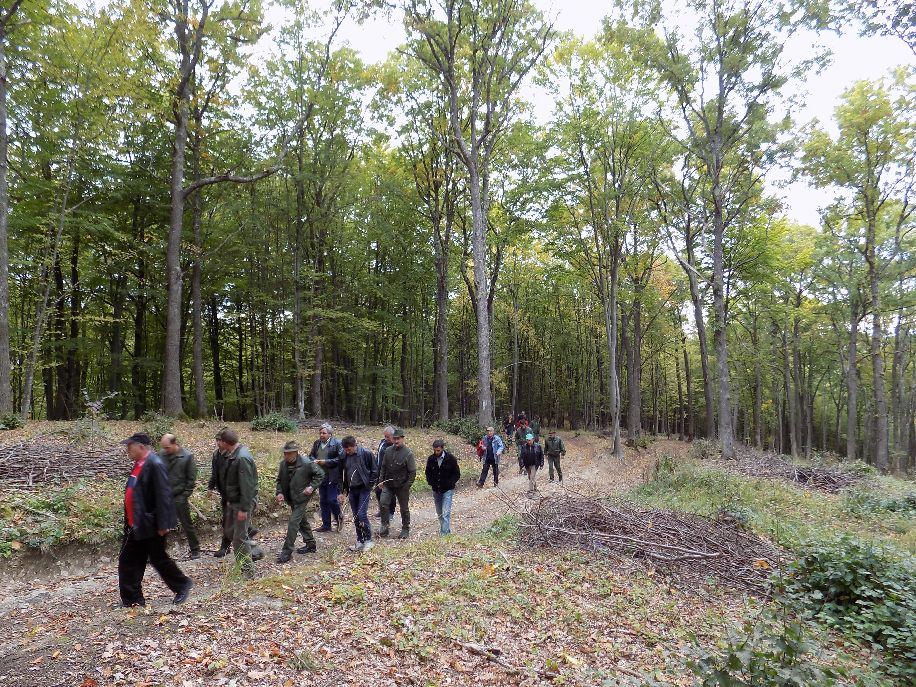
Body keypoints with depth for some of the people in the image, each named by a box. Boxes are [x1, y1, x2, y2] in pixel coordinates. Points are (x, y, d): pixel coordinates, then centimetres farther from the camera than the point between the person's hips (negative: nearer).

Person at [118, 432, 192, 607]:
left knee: (158, 559, 5)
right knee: (127, 561, 11)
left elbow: (163, 496, -23)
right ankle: (132, 598, 22)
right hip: (135, 525, 9)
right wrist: (130, 521, 20)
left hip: (150, 525, -9)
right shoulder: (138, 464, 8)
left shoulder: (155, 464, -21)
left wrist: (163, 524, -22)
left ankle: (182, 585, 24)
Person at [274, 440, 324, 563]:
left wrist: (312, 487, -17)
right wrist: (279, 492, -4)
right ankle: (310, 544, 32)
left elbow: (320, 474, -8)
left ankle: (287, 551, -4)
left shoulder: (306, 463, -19)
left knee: (293, 522, -11)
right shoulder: (283, 464, -2)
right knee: (302, 521, 18)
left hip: (301, 497, -7)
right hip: (290, 498, 7)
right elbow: (280, 479, 11)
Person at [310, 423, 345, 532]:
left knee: (332, 500, -7)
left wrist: (326, 462, -18)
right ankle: (326, 525, 22)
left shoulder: (336, 443, -11)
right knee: (323, 501, 12)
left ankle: (338, 518, 21)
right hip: (321, 476, 7)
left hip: (333, 477, -6)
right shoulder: (317, 443, 8)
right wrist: (315, 461, -5)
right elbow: (311, 455, 18)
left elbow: (341, 458, -15)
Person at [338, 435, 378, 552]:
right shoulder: (345, 456, 4)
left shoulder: (366, 453, -12)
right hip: (352, 490, 6)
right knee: (356, 516, 9)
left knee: (362, 515, -11)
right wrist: (345, 492, 14)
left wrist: (370, 486, -10)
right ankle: (359, 541, 20)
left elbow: (375, 470, -7)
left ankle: (368, 540, 4)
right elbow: (345, 474, 15)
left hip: (364, 489, -5)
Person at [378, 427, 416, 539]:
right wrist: (381, 480, 4)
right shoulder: (388, 451, 3)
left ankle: (405, 530, 25)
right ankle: (384, 527, 1)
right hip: (388, 485, 4)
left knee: (404, 508, 8)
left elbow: (412, 472, -10)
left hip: (402, 487, -3)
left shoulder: (408, 453, -11)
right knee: (384, 503, -12)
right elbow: (383, 467, 12)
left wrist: (407, 486, -13)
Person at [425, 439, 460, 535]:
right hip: (436, 490, 4)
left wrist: (449, 483, -13)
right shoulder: (431, 459, 0)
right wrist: (430, 483, -1)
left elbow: (457, 474, -3)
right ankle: (445, 530, 28)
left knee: (445, 513, -12)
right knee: (439, 513, 14)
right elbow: (428, 473, 14)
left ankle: (444, 533, -10)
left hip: (447, 490, -4)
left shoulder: (450, 459, -10)